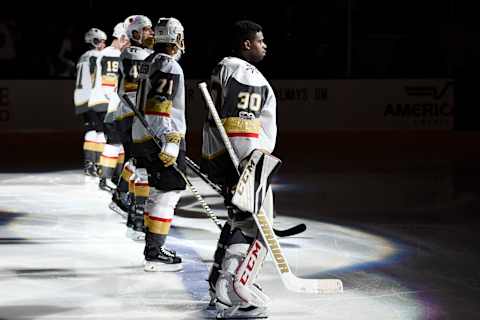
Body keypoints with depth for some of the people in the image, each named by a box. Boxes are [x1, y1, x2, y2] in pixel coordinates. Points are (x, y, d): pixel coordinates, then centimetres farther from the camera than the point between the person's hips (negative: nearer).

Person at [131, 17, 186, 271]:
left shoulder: (149, 63, 16)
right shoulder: (169, 66, -14)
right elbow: (161, 107, -23)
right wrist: (170, 143, -26)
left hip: (142, 136, 10)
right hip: (162, 137, -10)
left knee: (158, 192, 17)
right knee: (168, 193, -8)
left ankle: (153, 247, 23)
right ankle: (154, 254, -10)